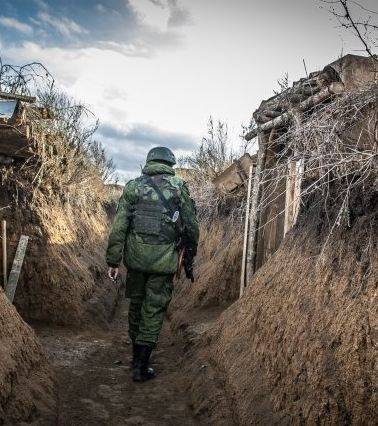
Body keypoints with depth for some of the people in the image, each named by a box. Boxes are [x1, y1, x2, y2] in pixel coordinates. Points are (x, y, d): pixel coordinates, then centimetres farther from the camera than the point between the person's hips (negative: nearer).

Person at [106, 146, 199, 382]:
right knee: (154, 310, 6)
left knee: (136, 304, 19)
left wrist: (113, 261, 3)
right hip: (164, 260, -2)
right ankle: (141, 366, 9)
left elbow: (119, 227, -2)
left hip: (136, 256, 2)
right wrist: (189, 258, 15)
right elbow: (192, 227, 2)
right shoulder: (179, 187, 0)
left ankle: (137, 354, 34)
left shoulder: (133, 187, 3)